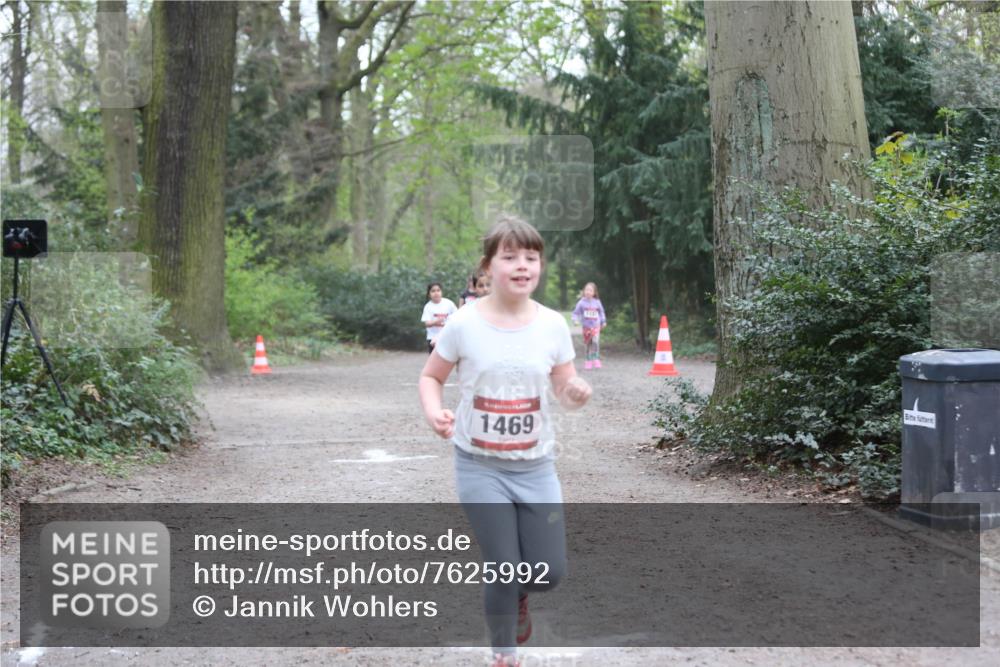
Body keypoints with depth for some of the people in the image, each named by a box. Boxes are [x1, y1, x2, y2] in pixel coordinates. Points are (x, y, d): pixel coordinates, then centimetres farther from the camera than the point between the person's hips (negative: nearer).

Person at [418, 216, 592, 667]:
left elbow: (565, 391, 3)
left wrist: (576, 394, -22)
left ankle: (516, 595, 40)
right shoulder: (464, 324, -12)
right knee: (505, 571, -2)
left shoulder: (552, 325, -6)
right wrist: (433, 411, -19)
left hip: (536, 466, 2)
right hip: (480, 466, -2)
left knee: (549, 572, 2)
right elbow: (431, 377, 3)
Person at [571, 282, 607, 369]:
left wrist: (603, 321, 16)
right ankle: (588, 360, 18)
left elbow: (601, 312, 14)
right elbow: (576, 312, 1)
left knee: (595, 342, -18)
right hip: (586, 326, 0)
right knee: (588, 344, 7)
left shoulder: (597, 302, -1)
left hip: (596, 326, 0)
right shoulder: (581, 302, -5)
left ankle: (596, 359, -10)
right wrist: (575, 320, -15)